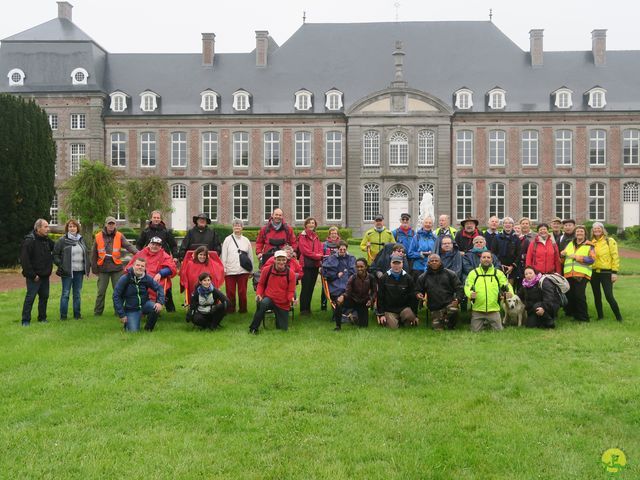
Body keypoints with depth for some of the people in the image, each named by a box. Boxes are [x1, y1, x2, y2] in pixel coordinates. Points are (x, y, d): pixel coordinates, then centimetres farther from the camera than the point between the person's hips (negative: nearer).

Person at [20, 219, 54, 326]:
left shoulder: (47, 240, 9)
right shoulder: (29, 241, -14)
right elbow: (24, 260, -17)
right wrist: (32, 274, -18)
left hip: (45, 276, 7)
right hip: (34, 277, -7)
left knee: (44, 296, 12)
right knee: (30, 297, -4)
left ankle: (42, 317, 24)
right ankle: (25, 320, 3)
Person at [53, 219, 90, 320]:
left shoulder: (81, 240, 12)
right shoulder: (62, 240, -3)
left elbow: (86, 254, 19)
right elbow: (55, 254, -2)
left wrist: (88, 265, 10)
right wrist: (60, 265, -12)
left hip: (79, 271, 5)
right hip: (68, 271, -5)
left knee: (78, 293, 10)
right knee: (66, 293, 0)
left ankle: (77, 314, 18)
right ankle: (63, 315, 6)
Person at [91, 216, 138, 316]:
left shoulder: (119, 236, 0)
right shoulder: (98, 237, 0)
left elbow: (128, 246, -14)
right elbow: (94, 254, 5)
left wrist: (138, 253, -31)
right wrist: (94, 268, 5)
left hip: (116, 267, 0)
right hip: (103, 268, 0)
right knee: (101, 291, 6)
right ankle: (97, 312, 17)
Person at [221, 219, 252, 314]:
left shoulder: (246, 241, 9)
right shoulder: (228, 240, 4)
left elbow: (250, 255, 13)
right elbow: (224, 255, 3)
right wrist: (224, 268, -2)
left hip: (243, 271, 1)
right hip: (230, 270, -1)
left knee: (242, 291, 2)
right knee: (230, 292, 1)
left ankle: (243, 309, 13)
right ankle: (230, 309, 11)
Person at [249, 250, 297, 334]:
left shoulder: (290, 273, -9)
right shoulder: (266, 270, -8)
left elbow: (291, 291, -3)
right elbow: (261, 284, 5)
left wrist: (292, 298, -25)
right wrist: (258, 294, -14)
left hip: (283, 304, 2)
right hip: (269, 299, -2)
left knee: (283, 328, 4)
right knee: (263, 304, -39)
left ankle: (278, 316, 40)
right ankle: (253, 328, -24)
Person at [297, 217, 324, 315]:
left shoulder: (316, 237, 19)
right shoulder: (302, 236, -3)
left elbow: (320, 249, 14)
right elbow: (306, 250, -12)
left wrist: (320, 256, -7)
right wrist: (318, 256, -11)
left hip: (315, 264, 7)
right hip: (306, 264, -7)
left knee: (311, 287, 9)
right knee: (306, 287, -8)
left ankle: (308, 308, 16)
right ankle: (303, 309, -4)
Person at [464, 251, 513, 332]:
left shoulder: (498, 273, 10)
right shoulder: (474, 273, 6)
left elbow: (506, 285, 7)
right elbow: (467, 286, -2)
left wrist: (510, 292, -16)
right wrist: (470, 293, -25)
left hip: (494, 309, 1)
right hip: (477, 309, -1)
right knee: (475, 331, -1)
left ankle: (489, 323, 30)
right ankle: (482, 323, 31)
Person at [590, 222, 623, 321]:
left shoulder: (610, 241, -2)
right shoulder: (591, 243, 10)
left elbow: (615, 257, -5)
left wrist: (614, 272, -11)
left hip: (606, 273, -5)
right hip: (594, 273, 5)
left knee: (609, 296, -11)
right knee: (597, 296, 10)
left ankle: (619, 317, 1)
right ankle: (600, 316, 22)